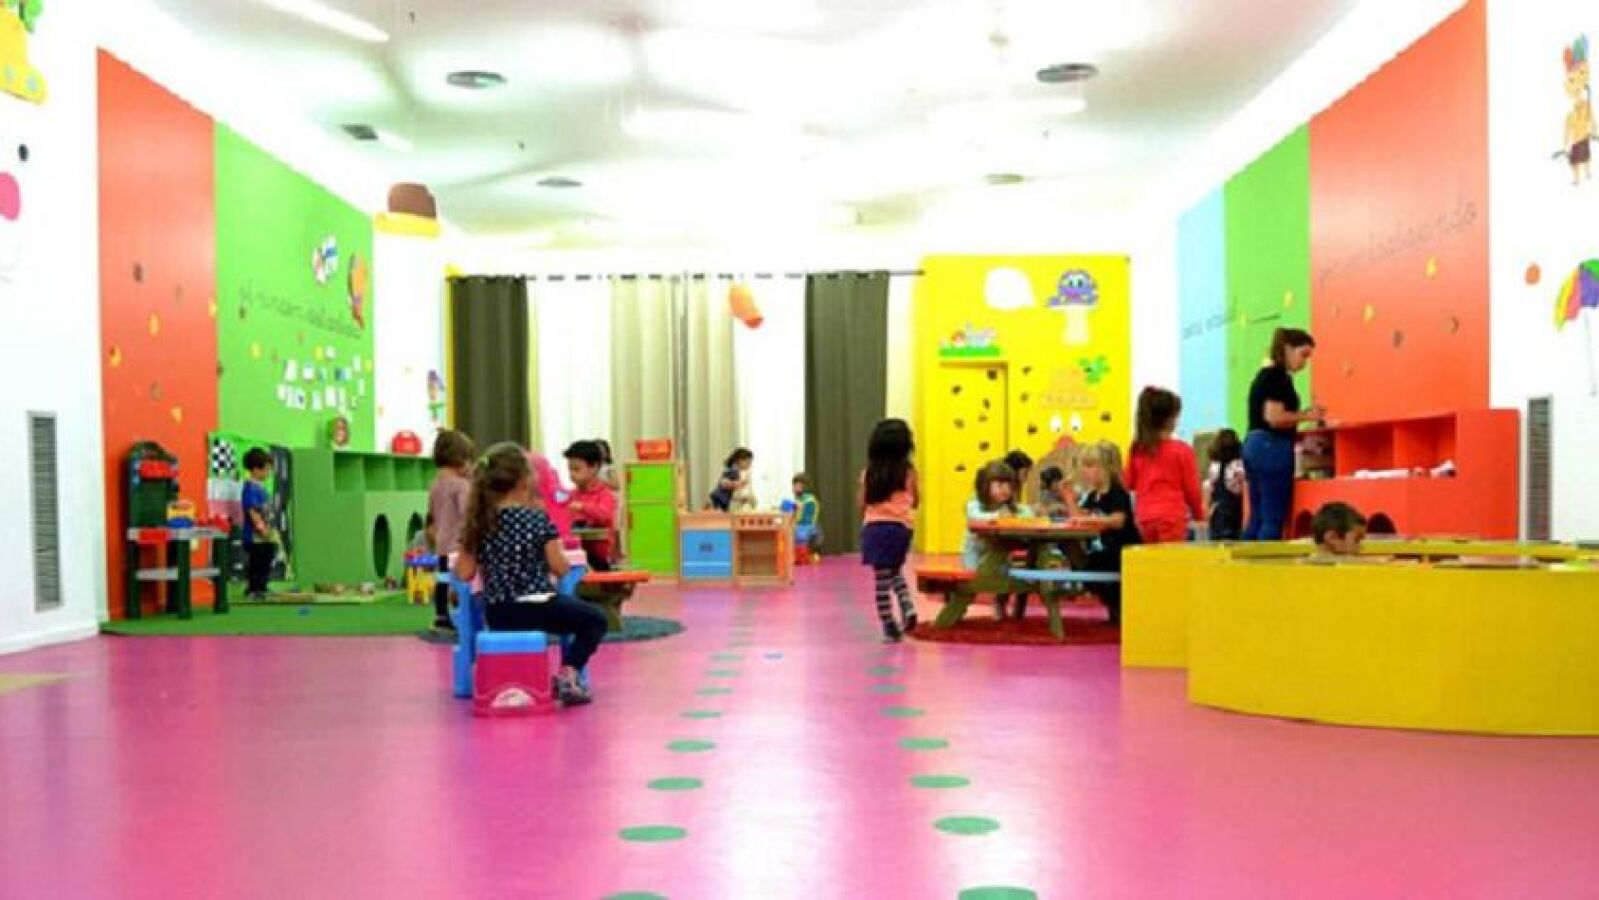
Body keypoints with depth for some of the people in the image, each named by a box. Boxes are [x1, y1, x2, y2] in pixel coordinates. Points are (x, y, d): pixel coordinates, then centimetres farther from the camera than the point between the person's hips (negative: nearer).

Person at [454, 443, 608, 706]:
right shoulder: (538, 519, -12)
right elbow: (559, 568, -7)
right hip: (536, 608, -5)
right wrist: (552, 547, 13)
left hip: (497, 617, 5)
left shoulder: (477, 522, -1)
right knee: (595, 619, 15)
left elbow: (464, 573, -3)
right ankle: (567, 675, -4)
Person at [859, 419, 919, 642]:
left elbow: (863, 504, 2)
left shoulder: (869, 472, -1)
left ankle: (890, 628, 4)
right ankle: (907, 608, 3)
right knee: (895, 571, 24)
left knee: (881, 579, 3)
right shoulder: (908, 470, -3)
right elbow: (914, 501, 6)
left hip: (874, 526, -1)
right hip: (901, 526, 1)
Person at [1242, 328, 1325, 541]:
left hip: (1254, 445, 10)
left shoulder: (1265, 374, 19)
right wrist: (1306, 415, -7)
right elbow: (1274, 417, -19)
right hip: (1272, 448, -10)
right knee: (1274, 520, -8)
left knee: (1257, 518, 10)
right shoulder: (1279, 376, -10)